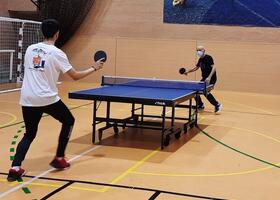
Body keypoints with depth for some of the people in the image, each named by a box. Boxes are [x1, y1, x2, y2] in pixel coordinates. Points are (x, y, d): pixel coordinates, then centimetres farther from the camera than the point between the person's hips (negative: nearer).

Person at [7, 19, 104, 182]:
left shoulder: (30, 49, 9)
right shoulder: (56, 53, -7)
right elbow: (76, 76, -4)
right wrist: (94, 68, 10)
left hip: (27, 99, 5)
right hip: (47, 99, -5)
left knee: (29, 134, 17)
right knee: (68, 121, 20)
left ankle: (15, 168, -1)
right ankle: (59, 159, 20)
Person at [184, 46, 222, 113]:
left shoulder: (208, 58, -14)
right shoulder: (200, 59, 10)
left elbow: (213, 68, -23)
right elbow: (196, 68, 24)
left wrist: (209, 77, -33)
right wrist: (188, 71, 11)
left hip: (211, 79, -8)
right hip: (204, 79, 8)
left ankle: (217, 105, -8)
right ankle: (200, 105, 22)